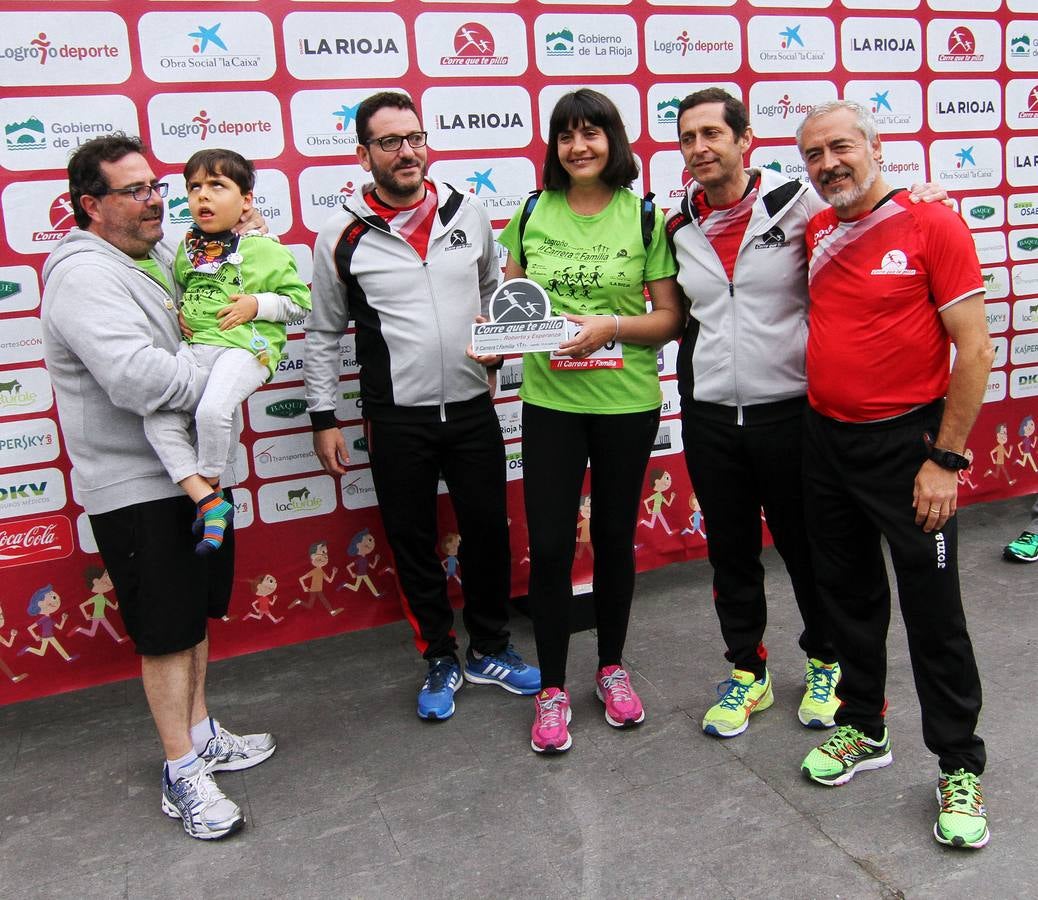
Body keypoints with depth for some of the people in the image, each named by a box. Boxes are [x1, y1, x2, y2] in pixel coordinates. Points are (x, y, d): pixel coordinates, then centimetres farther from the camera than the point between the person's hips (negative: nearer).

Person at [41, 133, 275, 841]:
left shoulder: (162, 254, 9)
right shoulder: (83, 274, -19)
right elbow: (135, 378, -34)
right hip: (135, 486, -9)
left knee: (196, 613, 19)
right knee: (166, 631, 2)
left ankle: (200, 735, 36)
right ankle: (183, 775, 16)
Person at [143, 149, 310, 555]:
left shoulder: (265, 249, 2)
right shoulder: (189, 247, 18)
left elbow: (300, 301, 4)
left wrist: (257, 304, -9)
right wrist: (177, 312, 14)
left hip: (244, 346, -6)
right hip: (194, 346, 6)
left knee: (212, 410, -31)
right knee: (159, 420, -14)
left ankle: (209, 485, -4)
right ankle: (209, 503, -9)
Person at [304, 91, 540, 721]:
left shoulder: (468, 213, 4)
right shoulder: (342, 236, -3)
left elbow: (495, 291, 19)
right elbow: (324, 335, 4)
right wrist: (324, 418, 1)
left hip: (473, 407, 2)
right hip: (396, 420, -2)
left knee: (489, 531, 9)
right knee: (414, 541, 9)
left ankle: (491, 651, 30)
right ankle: (441, 660, 27)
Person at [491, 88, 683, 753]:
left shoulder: (645, 217, -2)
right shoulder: (532, 214, 3)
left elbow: (671, 318, -3)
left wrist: (611, 327, -19)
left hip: (627, 400, -1)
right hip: (548, 398, 1)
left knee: (615, 536, 12)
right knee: (549, 544, 0)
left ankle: (613, 666, 33)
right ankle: (552, 689, 17)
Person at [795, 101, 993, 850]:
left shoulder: (932, 225, -10)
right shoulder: (813, 233, 5)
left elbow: (975, 348, -12)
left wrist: (946, 459, -15)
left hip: (905, 442, -5)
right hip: (826, 441, 6)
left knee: (933, 611, 3)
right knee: (848, 594, 17)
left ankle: (960, 768, 20)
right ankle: (864, 730, 35)